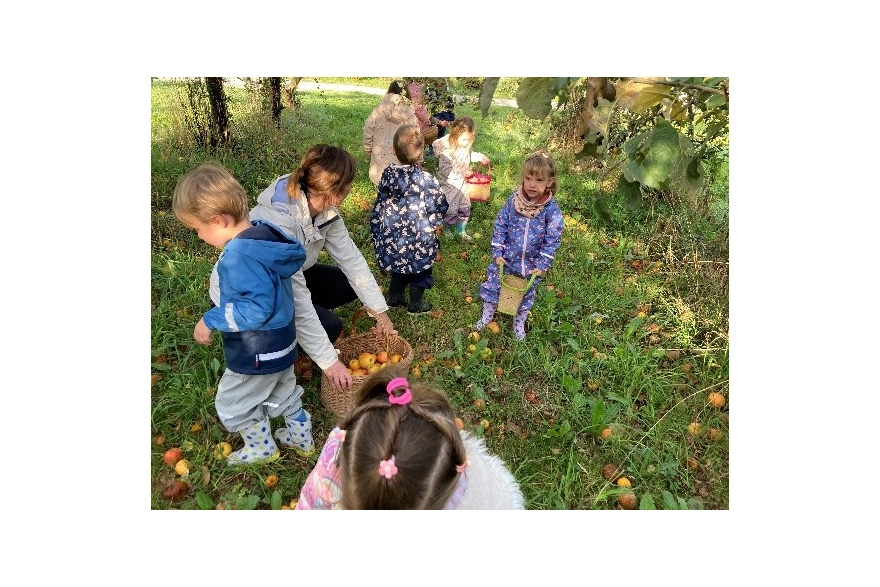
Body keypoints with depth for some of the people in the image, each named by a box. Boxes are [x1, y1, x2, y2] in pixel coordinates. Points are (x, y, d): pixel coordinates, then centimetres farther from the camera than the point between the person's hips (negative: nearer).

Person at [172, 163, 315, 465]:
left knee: (232, 405, 17)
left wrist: (211, 320, -23)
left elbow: (257, 307, -35)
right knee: (282, 392, 28)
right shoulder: (261, 234, -4)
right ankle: (301, 437, 47)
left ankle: (262, 448, 38)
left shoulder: (240, 256, -33)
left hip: (257, 353, -9)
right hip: (279, 342, 9)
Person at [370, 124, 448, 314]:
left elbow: (381, 204, 3)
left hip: (392, 235, 5)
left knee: (399, 266, 26)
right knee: (420, 270, 17)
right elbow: (439, 206, -16)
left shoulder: (387, 174, -6)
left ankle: (394, 297, 39)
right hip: (418, 238, -5)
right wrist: (434, 223, 4)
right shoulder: (425, 179, -22)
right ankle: (416, 304, 30)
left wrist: (377, 232, 15)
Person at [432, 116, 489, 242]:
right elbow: (445, 170, -29)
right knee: (450, 209, 5)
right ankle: (446, 230, 32)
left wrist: (480, 157, 1)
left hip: (462, 182, 7)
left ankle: (461, 230, 36)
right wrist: (463, 173, -27)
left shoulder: (465, 145, -6)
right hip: (449, 184, -7)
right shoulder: (447, 150, -29)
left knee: (465, 207, 17)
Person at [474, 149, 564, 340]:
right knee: (493, 285, 16)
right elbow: (500, 226, -5)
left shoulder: (552, 210, -16)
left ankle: (519, 323, 45)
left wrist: (542, 265, -13)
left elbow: (552, 240, -12)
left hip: (531, 264, -1)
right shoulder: (513, 201, -12)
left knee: (526, 294, 20)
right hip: (505, 259, 1)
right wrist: (497, 252, -8)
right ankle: (487, 315, 42)